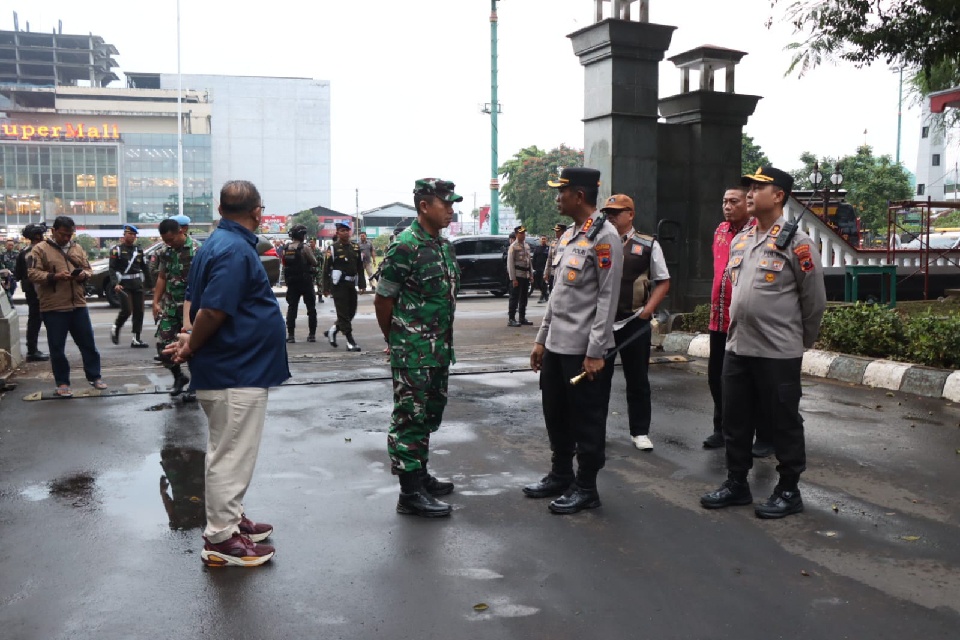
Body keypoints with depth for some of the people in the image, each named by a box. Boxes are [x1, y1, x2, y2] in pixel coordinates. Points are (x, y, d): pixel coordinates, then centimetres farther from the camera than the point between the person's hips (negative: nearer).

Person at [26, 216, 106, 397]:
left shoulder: (77, 248, 12)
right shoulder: (40, 249, -2)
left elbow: (88, 270, 16)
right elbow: (32, 274, -9)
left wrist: (84, 275, -7)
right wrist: (54, 276, -23)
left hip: (78, 305, 4)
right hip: (53, 307, -4)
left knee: (88, 343, 9)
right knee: (57, 347, 4)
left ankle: (94, 377, 20)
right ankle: (62, 383, 14)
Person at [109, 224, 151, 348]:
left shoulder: (138, 250, 15)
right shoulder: (117, 249, -1)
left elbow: (144, 268, 16)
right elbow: (112, 268, -7)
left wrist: (149, 283, 11)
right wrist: (115, 283, -20)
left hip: (138, 284, 5)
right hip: (124, 285, -5)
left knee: (139, 312, 2)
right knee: (126, 310, -13)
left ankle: (136, 339, 7)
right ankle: (115, 329, 15)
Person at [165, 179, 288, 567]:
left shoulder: (220, 244, 12)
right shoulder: (236, 250, -20)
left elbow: (205, 306, 15)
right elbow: (212, 311, -25)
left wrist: (191, 341, 5)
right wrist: (191, 347, -10)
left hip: (237, 370, 10)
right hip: (237, 372, -10)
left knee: (233, 452, 20)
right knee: (231, 454, -1)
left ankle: (231, 518, 34)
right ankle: (221, 540, 9)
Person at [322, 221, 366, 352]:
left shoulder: (355, 248, 10)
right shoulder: (333, 248, -5)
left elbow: (360, 267, 13)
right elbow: (326, 269, -6)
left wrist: (362, 284, 6)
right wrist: (326, 288, -9)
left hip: (351, 284, 6)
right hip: (339, 285, -6)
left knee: (351, 312, 10)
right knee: (343, 313, -4)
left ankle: (332, 330, 29)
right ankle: (350, 342, -2)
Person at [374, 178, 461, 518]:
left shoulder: (445, 246, 11)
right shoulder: (404, 246, -15)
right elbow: (383, 299, -11)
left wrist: (445, 343, 17)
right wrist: (395, 340, 1)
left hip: (439, 349, 9)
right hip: (413, 352, -8)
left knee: (429, 416, 17)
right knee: (410, 419, -1)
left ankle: (421, 475, 31)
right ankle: (410, 493, 6)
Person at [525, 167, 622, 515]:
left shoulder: (604, 237, -13)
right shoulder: (567, 236, 14)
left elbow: (608, 298, -16)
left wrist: (595, 352, -18)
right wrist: (541, 339, 17)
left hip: (583, 349, -9)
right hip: (556, 345, 9)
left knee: (586, 421, 4)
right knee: (555, 415, 18)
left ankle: (586, 487, 17)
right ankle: (560, 476, 33)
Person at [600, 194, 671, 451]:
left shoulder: (648, 245, 0)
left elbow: (663, 282, 4)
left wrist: (649, 308, -9)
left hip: (635, 322, -2)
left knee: (637, 379, 8)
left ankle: (639, 431, 20)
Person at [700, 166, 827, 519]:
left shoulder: (796, 243, -10)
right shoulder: (739, 240, 10)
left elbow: (814, 300, -4)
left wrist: (800, 341, 5)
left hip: (778, 353, -7)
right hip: (736, 348, 7)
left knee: (783, 423, 6)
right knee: (735, 421, 14)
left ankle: (788, 491, 20)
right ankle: (736, 483, 28)